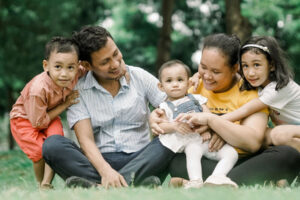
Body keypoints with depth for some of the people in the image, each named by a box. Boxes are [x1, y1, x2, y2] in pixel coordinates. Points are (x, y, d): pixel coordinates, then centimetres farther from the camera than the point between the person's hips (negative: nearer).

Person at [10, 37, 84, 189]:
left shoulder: (74, 75, -25)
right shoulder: (38, 89, -40)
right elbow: (38, 122, -29)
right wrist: (65, 104, -26)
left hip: (49, 115, 4)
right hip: (24, 118, -4)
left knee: (56, 136, -25)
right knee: (40, 151, -21)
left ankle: (47, 183, -19)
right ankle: (40, 184, 8)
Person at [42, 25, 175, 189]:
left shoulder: (140, 77, 8)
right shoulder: (78, 91, 1)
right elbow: (85, 139, -10)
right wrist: (105, 170, -29)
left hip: (139, 160, 1)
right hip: (99, 160, -1)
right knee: (52, 144, -26)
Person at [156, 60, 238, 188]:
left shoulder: (196, 99, 22)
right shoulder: (166, 107, 16)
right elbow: (159, 126, 3)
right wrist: (174, 126, -18)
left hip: (207, 138, 4)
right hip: (191, 140, -4)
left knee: (231, 153, -18)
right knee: (193, 151, -38)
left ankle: (217, 176, -38)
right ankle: (195, 182, -53)